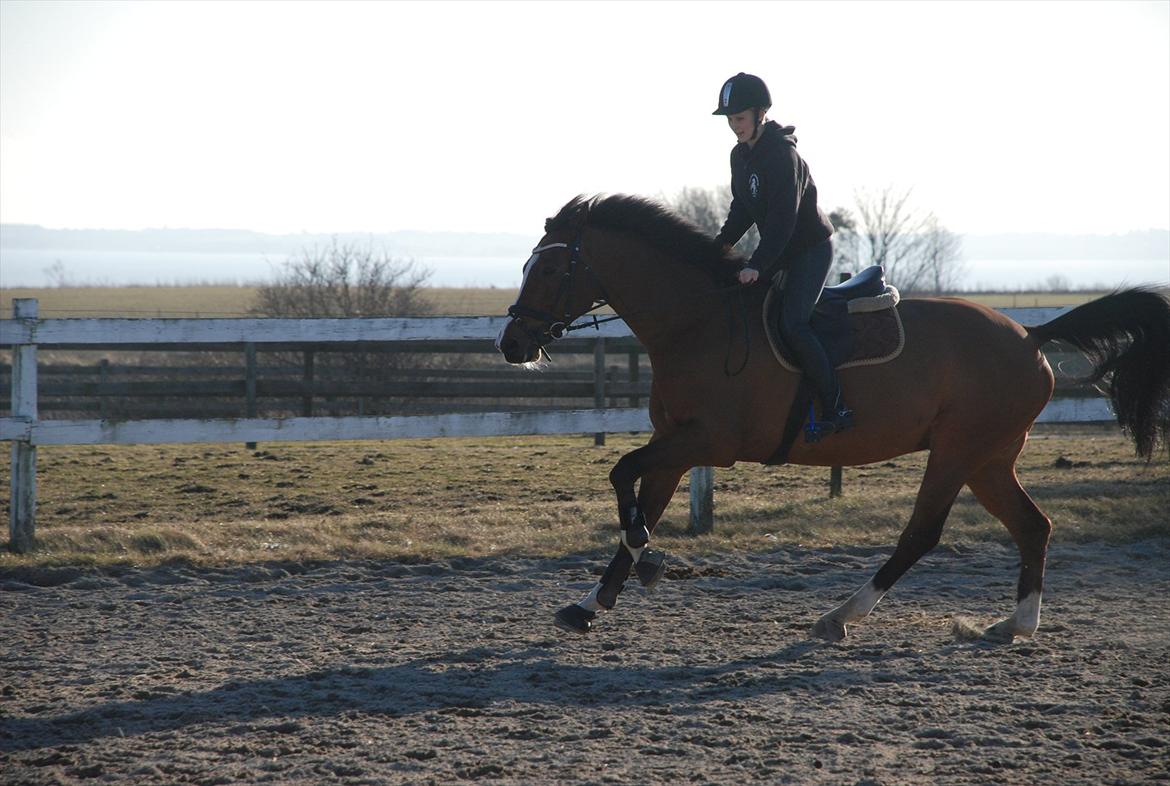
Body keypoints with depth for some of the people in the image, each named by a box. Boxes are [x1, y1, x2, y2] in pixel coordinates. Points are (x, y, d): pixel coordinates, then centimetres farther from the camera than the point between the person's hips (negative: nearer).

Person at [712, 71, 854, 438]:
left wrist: (757, 265, -30)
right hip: (781, 250, 10)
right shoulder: (740, 155, 6)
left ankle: (836, 408, -19)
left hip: (812, 247, -10)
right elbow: (742, 208, 16)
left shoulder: (782, 154, -23)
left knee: (792, 325, -21)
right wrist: (722, 244, 2)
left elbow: (782, 219, -27)